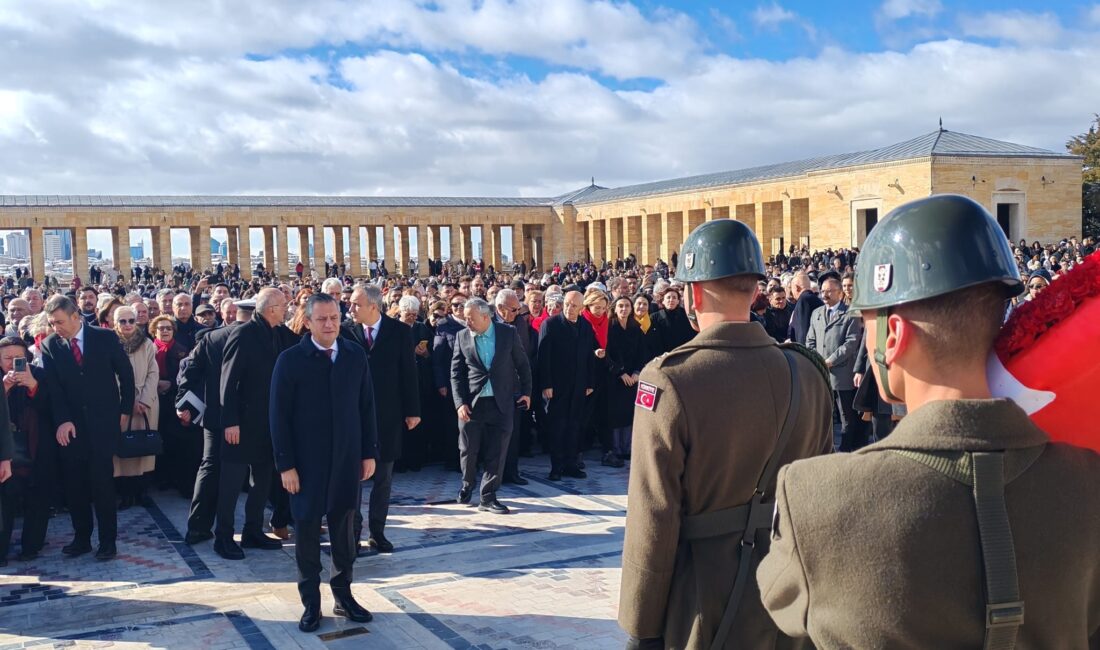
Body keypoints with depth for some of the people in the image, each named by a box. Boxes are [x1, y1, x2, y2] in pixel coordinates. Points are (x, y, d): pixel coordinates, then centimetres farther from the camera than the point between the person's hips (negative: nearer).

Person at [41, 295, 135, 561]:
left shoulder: (105, 338, -1)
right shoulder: (49, 345, 3)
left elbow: (126, 373, 6)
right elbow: (53, 387, -3)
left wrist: (125, 410, 6)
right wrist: (63, 420, -13)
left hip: (104, 422, -2)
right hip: (71, 426, 2)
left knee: (102, 482, -3)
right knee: (74, 485, 4)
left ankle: (108, 541, 7)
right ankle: (81, 538, 17)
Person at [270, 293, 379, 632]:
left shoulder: (356, 355, 1)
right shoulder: (290, 360, -8)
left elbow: (366, 407, 6)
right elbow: (280, 416, -8)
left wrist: (369, 452, 3)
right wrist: (285, 464, -11)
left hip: (347, 458, 3)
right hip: (307, 461, -3)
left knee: (344, 529, 11)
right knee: (307, 530, 7)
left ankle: (343, 595, 25)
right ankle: (310, 602, 19)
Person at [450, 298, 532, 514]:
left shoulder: (508, 332, -3)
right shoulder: (462, 337, 1)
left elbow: (522, 364, 7)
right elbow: (456, 373, 1)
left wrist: (526, 391, 6)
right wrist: (460, 403, -7)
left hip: (502, 403, -1)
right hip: (471, 403, 1)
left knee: (497, 452, 0)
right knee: (468, 449, 8)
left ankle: (488, 497, 11)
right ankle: (467, 485, 35)